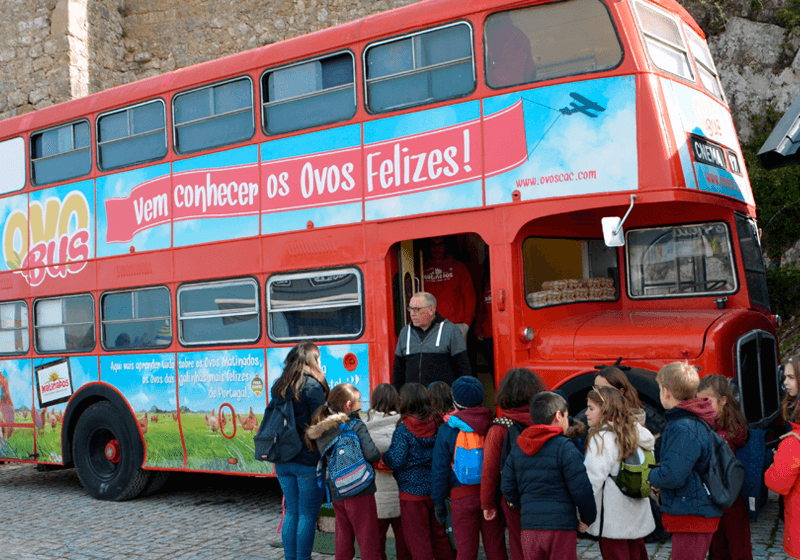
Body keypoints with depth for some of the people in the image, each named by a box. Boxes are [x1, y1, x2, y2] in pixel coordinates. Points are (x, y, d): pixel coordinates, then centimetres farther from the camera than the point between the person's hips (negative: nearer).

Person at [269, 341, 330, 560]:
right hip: (308, 462, -7)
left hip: (283, 461, 7)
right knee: (307, 515, 2)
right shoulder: (312, 386, -12)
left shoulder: (278, 387, 9)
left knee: (291, 512, 15)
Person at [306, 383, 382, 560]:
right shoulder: (356, 425, -11)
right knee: (368, 541, 0)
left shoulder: (319, 430, 8)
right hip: (360, 492, -6)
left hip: (336, 493, 6)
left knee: (343, 542, 15)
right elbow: (372, 454, -17)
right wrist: (379, 455, 3)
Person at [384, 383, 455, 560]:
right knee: (439, 534, 19)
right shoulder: (437, 424, -1)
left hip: (412, 491, -6)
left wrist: (384, 454, 0)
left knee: (417, 539, 5)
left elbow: (396, 462, -17)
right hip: (436, 489, 6)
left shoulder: (403, 430, -16)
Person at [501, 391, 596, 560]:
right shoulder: (564, 447, -9)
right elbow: (581, 489, -10)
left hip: (529, 527, 5)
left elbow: (507, 487, 9)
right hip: (561, 527, -5)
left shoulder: (518, 447, 8)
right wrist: (588, 519, 4)